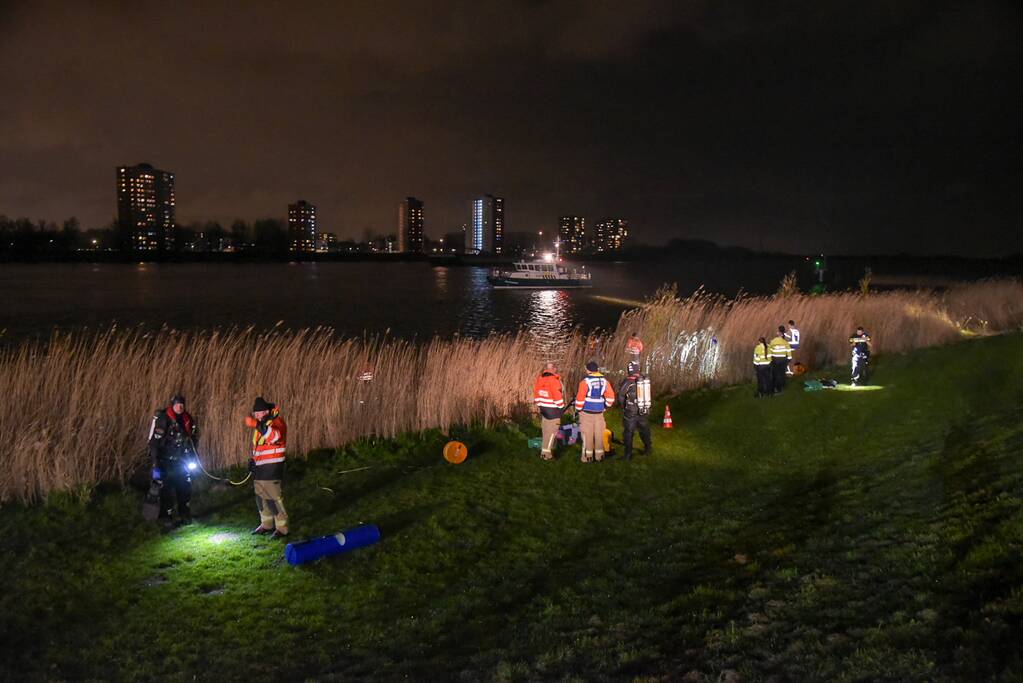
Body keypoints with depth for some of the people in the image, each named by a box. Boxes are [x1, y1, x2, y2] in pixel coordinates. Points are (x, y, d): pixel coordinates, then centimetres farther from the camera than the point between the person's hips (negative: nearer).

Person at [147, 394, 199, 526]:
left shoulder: (188, 419, 2)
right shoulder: (163, 419, -16)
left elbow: (194, 438, 17)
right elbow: (154, 442, -18)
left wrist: (192, 458, 13)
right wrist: (155, 464, -22)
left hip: (182, 460, 5)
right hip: (166, 461, -5)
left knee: (185, 488, 7)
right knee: (167, 489, -5)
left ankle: (185, 515, 20)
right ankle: (167, 517, 8)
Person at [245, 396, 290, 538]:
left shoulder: (277, 421, -11)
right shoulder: (259, 426, 17)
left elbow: (275, 436, -34)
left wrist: (259, 426, -45)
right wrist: (252, 460, 14)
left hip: (272, 468, -9)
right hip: (259, 468, 9)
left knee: (274, 498, -10)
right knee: (261, 498, 15)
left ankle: (281, 528, -3)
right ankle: (266, 524, 28)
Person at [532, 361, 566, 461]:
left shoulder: (540, 378, 3)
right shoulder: (554, 380, -20)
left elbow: (536, 393, 11)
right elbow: (558, 396, -17)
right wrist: (561, 408, -4)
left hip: (543, 408, 8)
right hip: (553, 410, -8)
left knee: (545, 430, 18)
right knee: (551, 431, -1)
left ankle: (544, 450, 26)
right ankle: (546, 453, 1)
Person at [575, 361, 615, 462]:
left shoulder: (586, 381, -11)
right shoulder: (604, 381, 4)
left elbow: (580, 397, -12)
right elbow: (610, 397, 4)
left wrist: (578, 409, 0)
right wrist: (605, 407, 16)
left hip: (587, 412, -4)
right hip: (599, 412, 4)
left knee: (587, 435, 3)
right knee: (599, 434, 12)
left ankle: (588, 456, 6)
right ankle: (599, 456, 18)